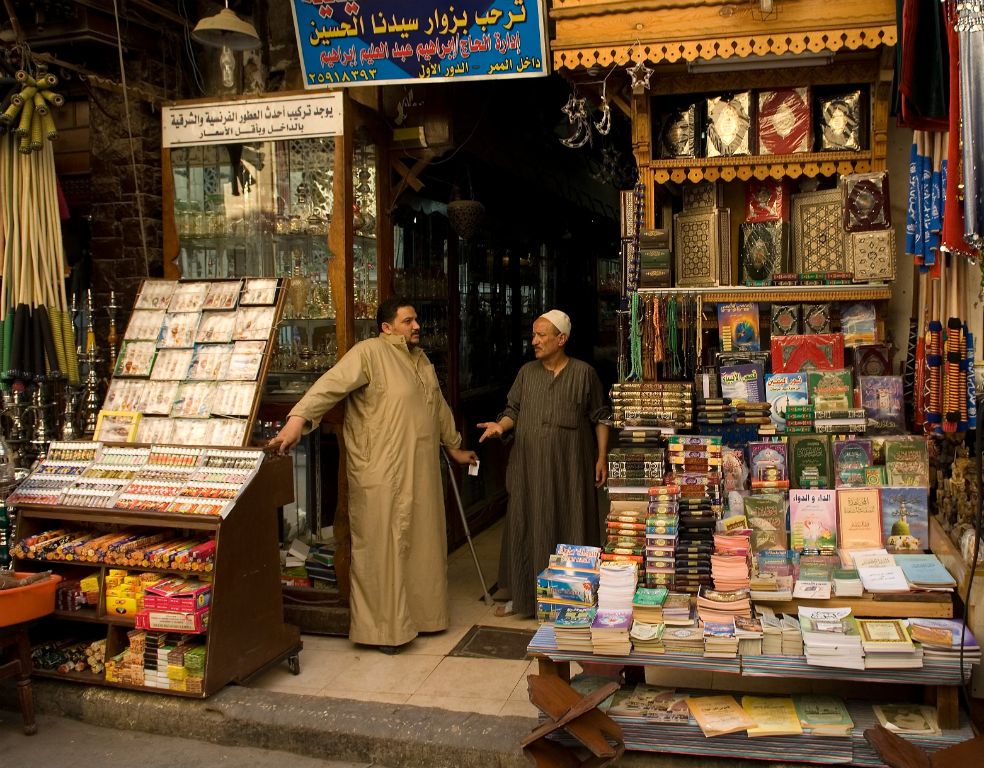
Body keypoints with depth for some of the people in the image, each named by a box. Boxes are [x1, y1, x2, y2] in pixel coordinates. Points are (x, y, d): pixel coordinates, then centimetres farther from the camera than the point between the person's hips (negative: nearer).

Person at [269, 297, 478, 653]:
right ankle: (382, 628, 12)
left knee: (421, 545, 16)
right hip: (382, 475, -8)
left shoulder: (421, 360, 16)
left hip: (421, 473, 9)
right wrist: (298, 418, -40)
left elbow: (438, 406, 27)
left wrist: (454, 447, 34)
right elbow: (331, 384, -25)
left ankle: (419, 614, 31)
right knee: (382, 548, 0)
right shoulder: (369, 353, -12)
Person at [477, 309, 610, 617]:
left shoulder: (584, 373, -2)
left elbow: (600, 418, 2)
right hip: (530, 467, 3)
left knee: (569, 529, 4)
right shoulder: (527, 372, 7)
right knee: (526, 528, 6)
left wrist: (602, 457, -2)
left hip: (570, 468, -3)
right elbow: (513, 410, 9)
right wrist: (500, 425, -12)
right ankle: (522, 595, 19)